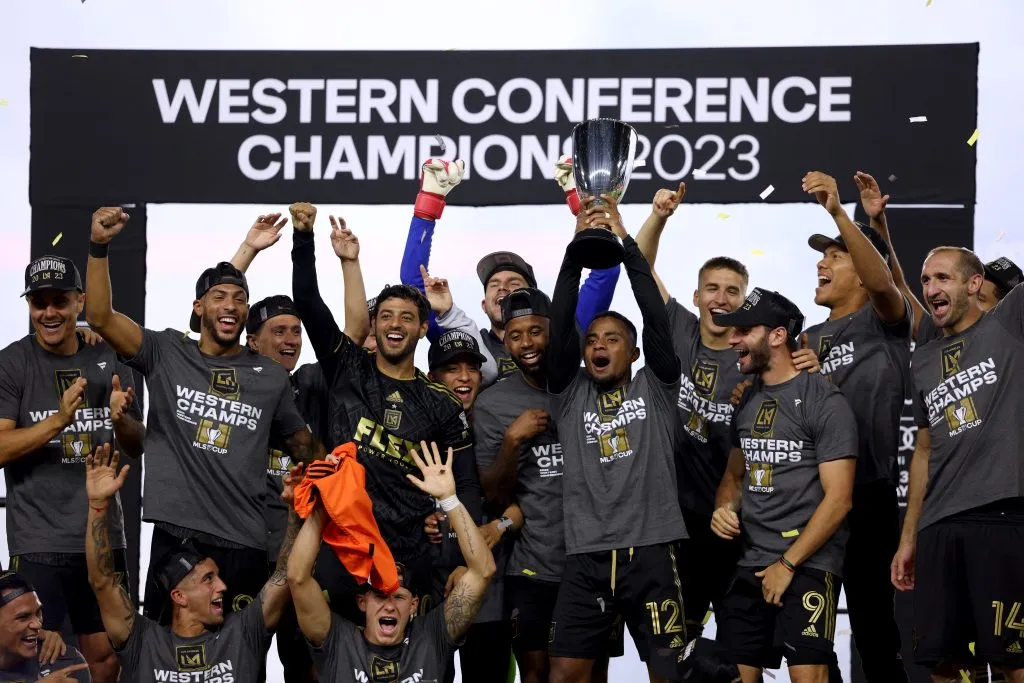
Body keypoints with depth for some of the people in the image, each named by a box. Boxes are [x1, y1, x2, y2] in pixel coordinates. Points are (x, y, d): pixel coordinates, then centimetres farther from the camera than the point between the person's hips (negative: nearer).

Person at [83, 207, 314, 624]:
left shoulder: (271, 376, 11)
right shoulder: (167, 354, 5)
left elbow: (301, 443, 21)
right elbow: (100, 317, -6)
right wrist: (99, 246, -18)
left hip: (244, 544, 1)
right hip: (175, 536, -1)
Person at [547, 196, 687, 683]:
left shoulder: (655, 388, 9)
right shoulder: (570, 394, 13)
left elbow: (656, 318, -2)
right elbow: (561, 325, 1)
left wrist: (624, 242, -4)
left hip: (650, 552, -1)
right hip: (586, 558, 1)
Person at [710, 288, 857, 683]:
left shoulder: (823, 401, -8)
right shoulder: (747, 402, 13)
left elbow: (838, 499, -12)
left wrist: (788, 564, -13)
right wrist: (724, 508, 2)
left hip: (809, 562, -7)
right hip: (752, 562, 7)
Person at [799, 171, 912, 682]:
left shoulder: (884, 323, -1)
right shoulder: (807, 340, 18)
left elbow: (882, 282, -24)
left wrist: (838, 213, -35)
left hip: (867, 495, -7)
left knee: (873, 624, -3)